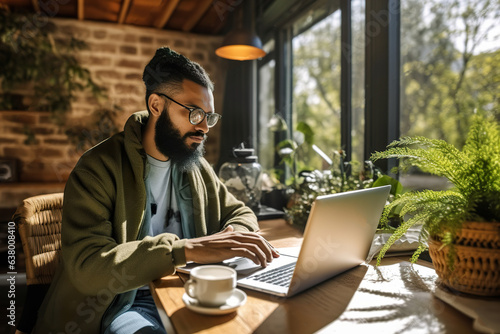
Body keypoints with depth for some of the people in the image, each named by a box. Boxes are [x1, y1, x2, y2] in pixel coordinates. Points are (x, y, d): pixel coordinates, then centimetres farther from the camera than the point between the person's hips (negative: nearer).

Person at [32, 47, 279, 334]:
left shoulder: (197, 166, 8)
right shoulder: (99, 167, -11)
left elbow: (241, 213, 14)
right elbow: (85, 265, -22)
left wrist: (234, 236, -11)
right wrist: (186, 249, -34)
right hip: (126, 305, -4)